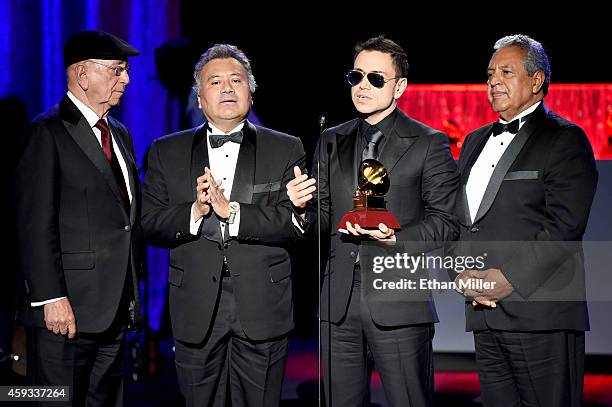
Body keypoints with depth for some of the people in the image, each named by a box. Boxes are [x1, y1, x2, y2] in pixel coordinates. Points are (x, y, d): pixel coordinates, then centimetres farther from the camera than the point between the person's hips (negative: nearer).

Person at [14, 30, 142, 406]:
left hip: (115, 309, 8)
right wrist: (51, 298, -19)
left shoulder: (120, 134, 17)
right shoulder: (48, 132, -8)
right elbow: (36, 225, -14)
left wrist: (133, 291, 15)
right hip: (66, 309, -8)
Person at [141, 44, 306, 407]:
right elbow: (150, 226, 2)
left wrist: (232, 211, -17)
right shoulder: (167, 153, 9)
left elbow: (295, 221, -7)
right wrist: (194, 212, -16)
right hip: (196, 310, 1)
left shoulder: (286, 149, 5)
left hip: (262, 309, -1)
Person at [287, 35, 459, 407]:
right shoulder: (331, 142, 15)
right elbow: (324, 222, 16)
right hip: (339, 306, 5)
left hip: (399, 305, -4)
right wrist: (303, 210, -6)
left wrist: (396, 238, -20)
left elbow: (447, 222, -4)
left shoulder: (429, 144, 0)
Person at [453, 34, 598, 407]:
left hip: (541, 314, -6)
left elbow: (564, 226, -12)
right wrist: (464, 274, 0)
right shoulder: (475, 141, 21)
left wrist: (508, 278, -17)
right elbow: (456, 219, 18)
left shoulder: (565, 139, -1)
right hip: (484, 313, 7)